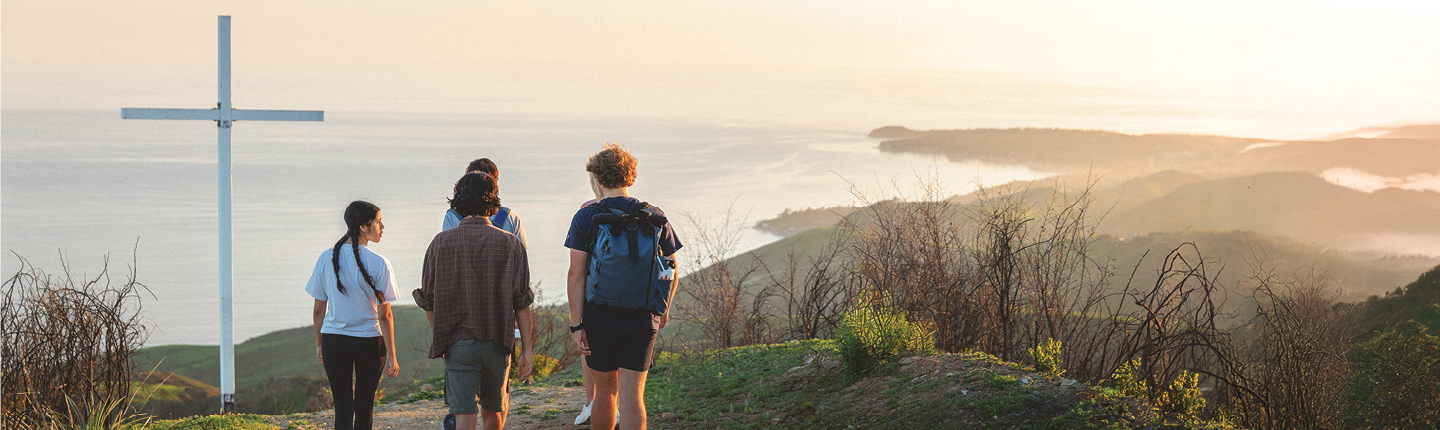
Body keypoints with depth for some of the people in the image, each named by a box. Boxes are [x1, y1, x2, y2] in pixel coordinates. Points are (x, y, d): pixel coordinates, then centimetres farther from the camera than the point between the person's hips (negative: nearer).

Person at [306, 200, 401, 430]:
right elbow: (384, 315, -11)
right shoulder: (378, 264, -12)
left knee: (343, 407, 4)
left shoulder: (326, 259, -1)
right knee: (365, 405, 15)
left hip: (333, 339, 2)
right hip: (369, 340, -2)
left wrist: (319, 344, 17)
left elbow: (318, 309, 5)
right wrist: (391, 356, -5)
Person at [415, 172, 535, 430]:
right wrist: (526, 349, 0)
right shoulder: (510, 244, -4)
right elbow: (521, 302, -5)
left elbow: (428, 300, 2)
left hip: (457, 342, -1)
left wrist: (438, 338, 18)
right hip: (497, 341, 1)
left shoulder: (442, 242, -4)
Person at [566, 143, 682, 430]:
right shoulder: (654, 217, 2)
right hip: (641, 320, 1)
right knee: (631, 396, -2)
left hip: (599, 319, -1)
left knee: (605, 391, 16)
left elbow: (576, 275, -10)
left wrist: (576, 324, -7)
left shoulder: (585, 217, -5)